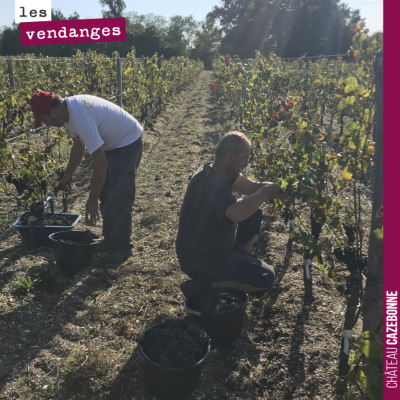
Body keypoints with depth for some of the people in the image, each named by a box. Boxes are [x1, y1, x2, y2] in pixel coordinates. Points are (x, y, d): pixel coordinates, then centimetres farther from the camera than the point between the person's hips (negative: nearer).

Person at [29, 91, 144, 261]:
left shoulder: (81, 119, -33)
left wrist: (92, 199, -25)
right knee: (105, 195, 14)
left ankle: (121, 247, 7)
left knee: (118, 199, -8)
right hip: (112, 142, 10)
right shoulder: (70, 108, -3)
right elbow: (78, 146, 13)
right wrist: (67, 177, 18)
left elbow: (101, 163, -32)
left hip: (127, 142, -10)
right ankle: (110, 241, 25)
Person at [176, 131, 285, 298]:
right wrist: (265, 192, -29)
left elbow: (252, 187, 1)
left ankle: (236, 264, 20)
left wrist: (282, 188, -15)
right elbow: (237, 213, -46)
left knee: (254, 215, 12)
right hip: (199, 260, -10)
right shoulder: (211, 183, -31)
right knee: (265, 278, -14)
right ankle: (201, 287, -4)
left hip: (214, 245, 10)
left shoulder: (220, 172, 0)